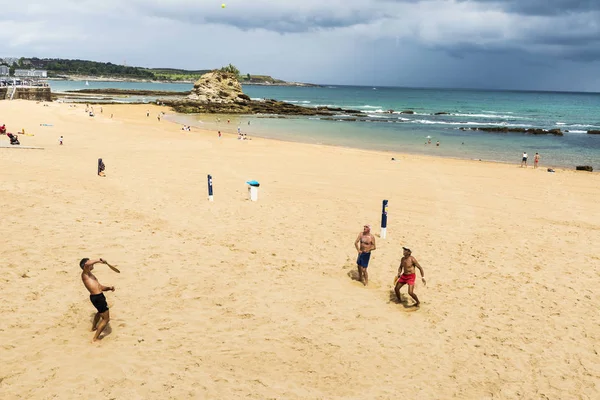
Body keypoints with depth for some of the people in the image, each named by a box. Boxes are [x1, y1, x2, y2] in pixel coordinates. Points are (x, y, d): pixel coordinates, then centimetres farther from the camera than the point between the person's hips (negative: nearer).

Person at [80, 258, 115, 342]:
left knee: (100, 312, 38)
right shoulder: (85, 274, -8)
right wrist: (98, 261, -25)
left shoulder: (91, 275, 19)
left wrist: (109, 288, 4)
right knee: (106, 318, -4)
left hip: (98, 296, 10)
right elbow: (87, 264, -33)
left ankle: (94, 327, 61)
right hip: (97, 297, -10)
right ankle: (95, 339, -1)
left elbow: (100, 287, 21)